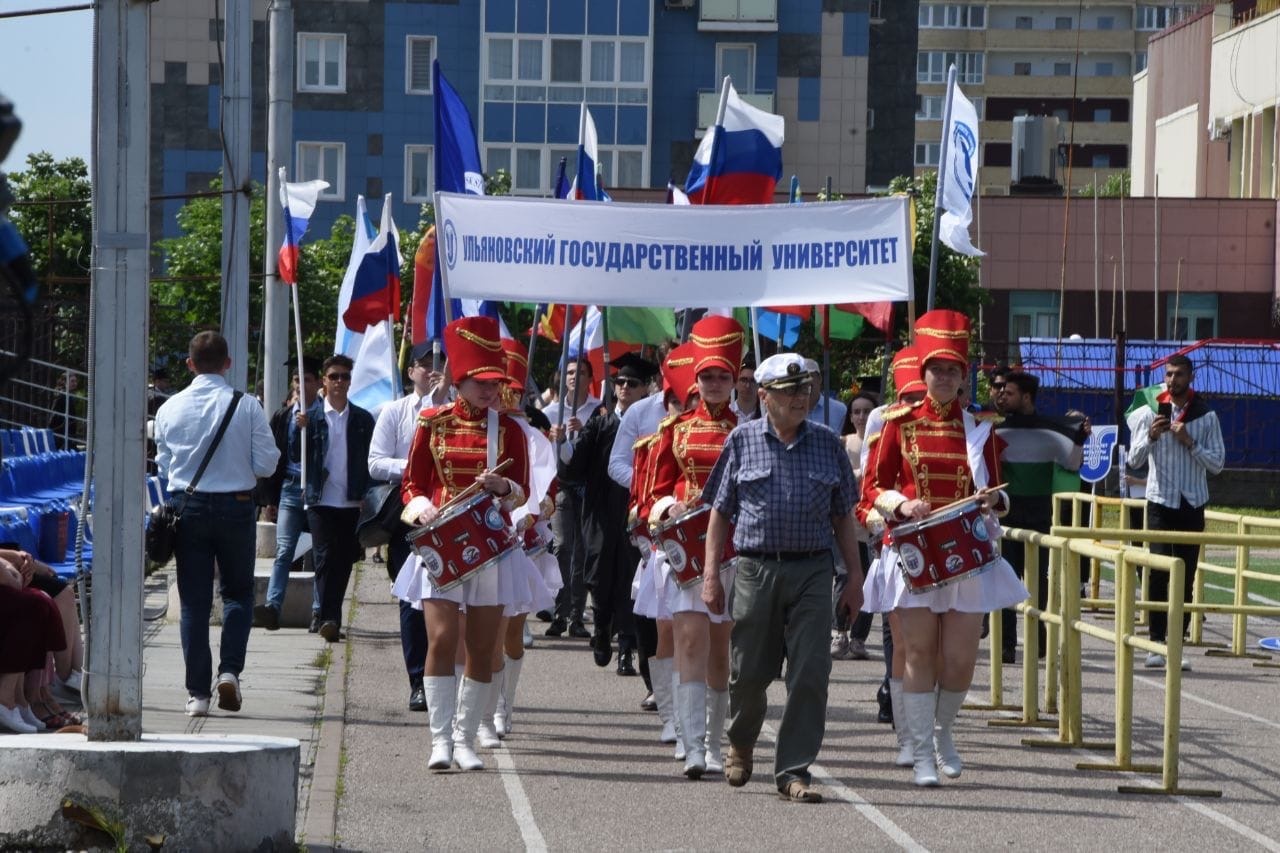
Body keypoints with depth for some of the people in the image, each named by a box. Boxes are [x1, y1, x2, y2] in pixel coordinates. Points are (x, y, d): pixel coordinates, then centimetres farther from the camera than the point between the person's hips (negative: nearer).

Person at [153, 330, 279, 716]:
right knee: (238, 592, 15)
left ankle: (198, 692, 4)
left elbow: (164, 466, 6)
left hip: (187, 507, 1)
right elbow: (266, 463, -7)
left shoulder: (170, 408, -2)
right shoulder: (247, 406, -9)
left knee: (194, 601, 6)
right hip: (236, 506, -1)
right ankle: (230, 670, -4)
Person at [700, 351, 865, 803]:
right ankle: (741, 744, 36)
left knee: (810, 673, -7)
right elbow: (721, 512, 6)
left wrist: (854, 577, 7)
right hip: (756, 569, -1)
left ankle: (793, 770, -1)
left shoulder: (827, 444, 9)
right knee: (749, 672, 7)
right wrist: (711, 574, 0)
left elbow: (843, 516, 12)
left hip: (813, 571, 1)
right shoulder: (742, 440, 5)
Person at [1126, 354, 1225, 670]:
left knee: (1187, 576, 2)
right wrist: (1151, 436, -15)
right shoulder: (1151, 412, 2)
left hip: (1192, 504, 1)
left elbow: (1217, 463, 1)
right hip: (1161, 502, -1)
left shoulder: (1206, 416, 3)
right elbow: (1134, 459, 2)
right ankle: (1156, 642, -3)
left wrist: (1189, 442, -12)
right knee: (1159, 573, -6)